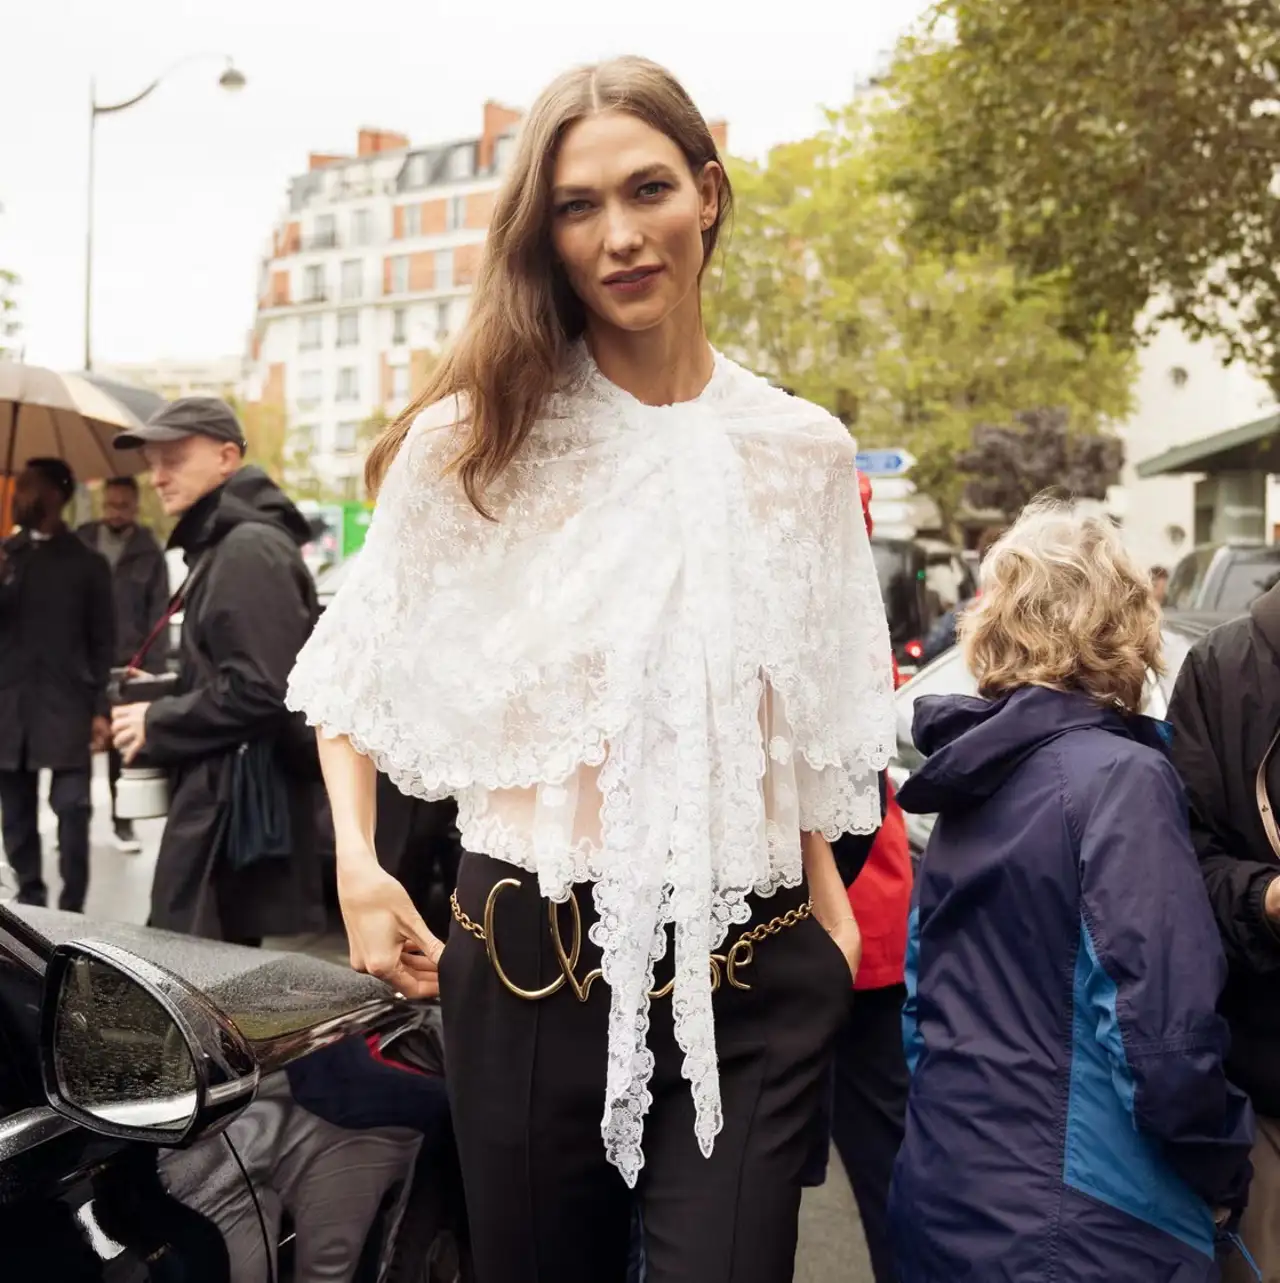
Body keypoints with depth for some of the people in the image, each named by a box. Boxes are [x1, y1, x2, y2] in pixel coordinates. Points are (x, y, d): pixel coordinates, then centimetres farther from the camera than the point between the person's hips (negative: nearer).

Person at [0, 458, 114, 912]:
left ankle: (71, 909, 1)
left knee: (72, 809, -7)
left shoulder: (87, 563, 4)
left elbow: (101, 642, 3)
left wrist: (100, 709, -4)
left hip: (67, 706, -3)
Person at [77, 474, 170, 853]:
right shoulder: (79, 543, 5)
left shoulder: (149, 553, 1)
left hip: (127, 663, -1)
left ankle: (123, 821, 13)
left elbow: (158, 614, -2)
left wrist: (153, 668, -10)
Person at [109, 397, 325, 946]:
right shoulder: (220, 544, 18)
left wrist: (158, 724, -13)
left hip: (237, 803, -10)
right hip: (218, 796, 10)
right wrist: (163, 699, 8)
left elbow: (262, 689, -25)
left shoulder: (251, 549, -15)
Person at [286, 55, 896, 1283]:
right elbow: (358, 666, 7)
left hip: (749, 967, 1)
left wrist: (829, 903, 6)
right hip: (531, 951, 0)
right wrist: (357, 865, -4)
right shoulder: (473, 441, -2)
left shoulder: (802, 452, 3)